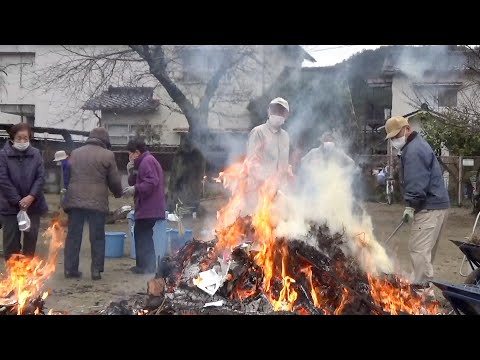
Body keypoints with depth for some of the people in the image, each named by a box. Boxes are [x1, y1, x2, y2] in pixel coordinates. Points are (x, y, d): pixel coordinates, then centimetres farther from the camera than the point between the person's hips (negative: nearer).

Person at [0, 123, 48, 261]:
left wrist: (31, 197, -15)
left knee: (31, 237, 10)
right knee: (11, 239, 2)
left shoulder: (36, 154, 2)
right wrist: (18, 200, -15)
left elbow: (41, 177, -2)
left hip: (33, 204, 3)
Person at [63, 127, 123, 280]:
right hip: (97, 202, -4)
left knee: (73, 235, 8)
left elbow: (67, 176, 17)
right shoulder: (107, 155, -1)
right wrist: (118, 193, 21)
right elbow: (114, 180, 1)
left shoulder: (75, 153, 13)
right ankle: (96, 270, 4)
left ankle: (70, 268, 10)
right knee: (97, 237, 4)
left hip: (75, 200, 4)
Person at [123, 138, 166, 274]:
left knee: (143, 237, -7)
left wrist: (135, 189, -20)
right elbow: (138, 183, 22)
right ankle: (144, 265, 22)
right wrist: (131, 173, 7)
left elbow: (151, 182, -24)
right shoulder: (145, 162, 21)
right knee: (141, 236, 15)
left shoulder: (147, 161, -13)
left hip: (148, 209, -11)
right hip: (147, 208, 11)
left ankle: (147, 266, -3)